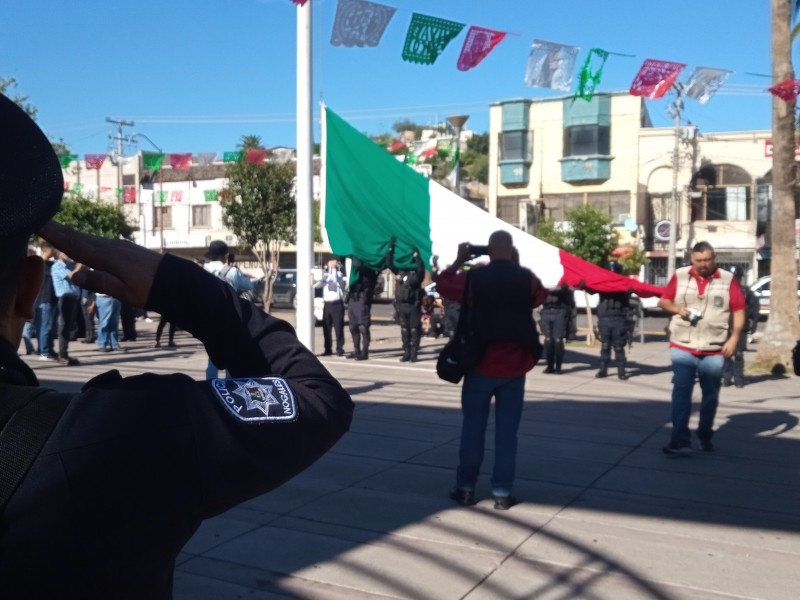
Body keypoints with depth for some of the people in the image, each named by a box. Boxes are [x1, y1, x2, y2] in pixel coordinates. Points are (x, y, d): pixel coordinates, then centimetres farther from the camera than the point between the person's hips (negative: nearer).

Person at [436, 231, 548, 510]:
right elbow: (541, 297, 19)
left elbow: (442, 284, 9)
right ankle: (502, 492, 10)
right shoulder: (527, 279, -3)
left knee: (472, 427, 10)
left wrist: (459, 260, 18)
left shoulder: (474, 277, -8)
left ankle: (465, 488, 16)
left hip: (480, 364, -1)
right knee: (507, 430, 7)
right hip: (514, 367, 1)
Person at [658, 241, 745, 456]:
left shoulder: (728, 279, 1)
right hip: (682, 348, 0)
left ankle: (705, 436, 31)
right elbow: (662, 301, 9)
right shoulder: (679, 276, 4)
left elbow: (739, 311, 0)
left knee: (710, 395, 12)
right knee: (681, 392, -7)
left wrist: (734, 337, -10)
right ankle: (679, 441, -8)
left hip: (714, 351, 0)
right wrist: (677, 309, -11)